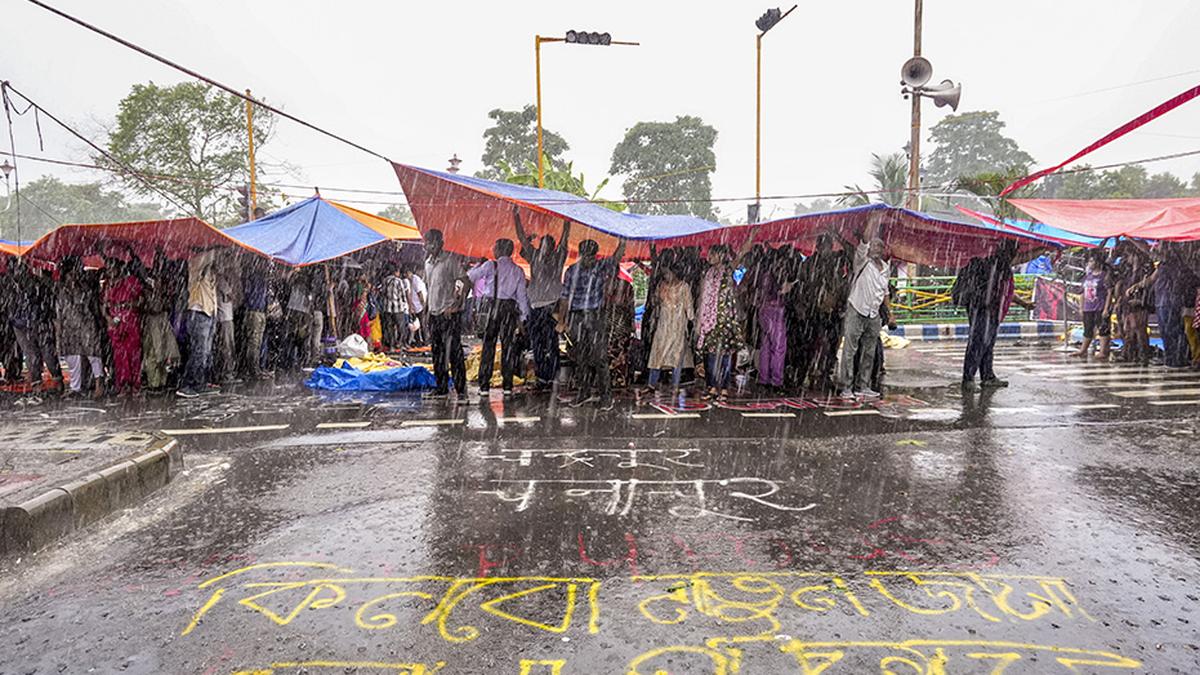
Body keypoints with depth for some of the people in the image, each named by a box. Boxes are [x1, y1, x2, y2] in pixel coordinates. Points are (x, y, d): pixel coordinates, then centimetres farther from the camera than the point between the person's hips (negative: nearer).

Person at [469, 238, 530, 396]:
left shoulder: (491, 265, -2)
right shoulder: (518, 271, 8)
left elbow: (470, 277, 4)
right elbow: (522, 295, 6)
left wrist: (478, 266, 24)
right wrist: (523, 317, 9)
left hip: (492, 306, -2)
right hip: (510, 308, 2)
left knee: (488, 346, 1)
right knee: (508, 346, 7)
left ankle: (484, 387, 1)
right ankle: (507, 386, 8)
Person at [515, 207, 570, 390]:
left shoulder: (558, 258, 7)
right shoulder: (534, 257, 13)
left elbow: (564, 239, -1)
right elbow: (522, 237, 10)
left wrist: (567, 220, -7)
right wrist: (516, 216, 5)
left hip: (552, 306, -3)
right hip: (535, 306, 4)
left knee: (551, 344, -4)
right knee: (536, 345, 6)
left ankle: (550, 378, 0)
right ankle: (540, 377, 13)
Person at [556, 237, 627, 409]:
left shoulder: (601, 266, 2)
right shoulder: (572, 270, 9)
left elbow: (617, 257, -16)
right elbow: (565, 296, 10)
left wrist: (622, 242, -32)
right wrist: (561, 321, 6)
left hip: (596, 317, -3)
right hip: (576, 318, 3)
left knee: (599, 357, -5)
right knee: (580, 358, 8)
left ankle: (606, 395, 3)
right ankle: (585, 392, 21)